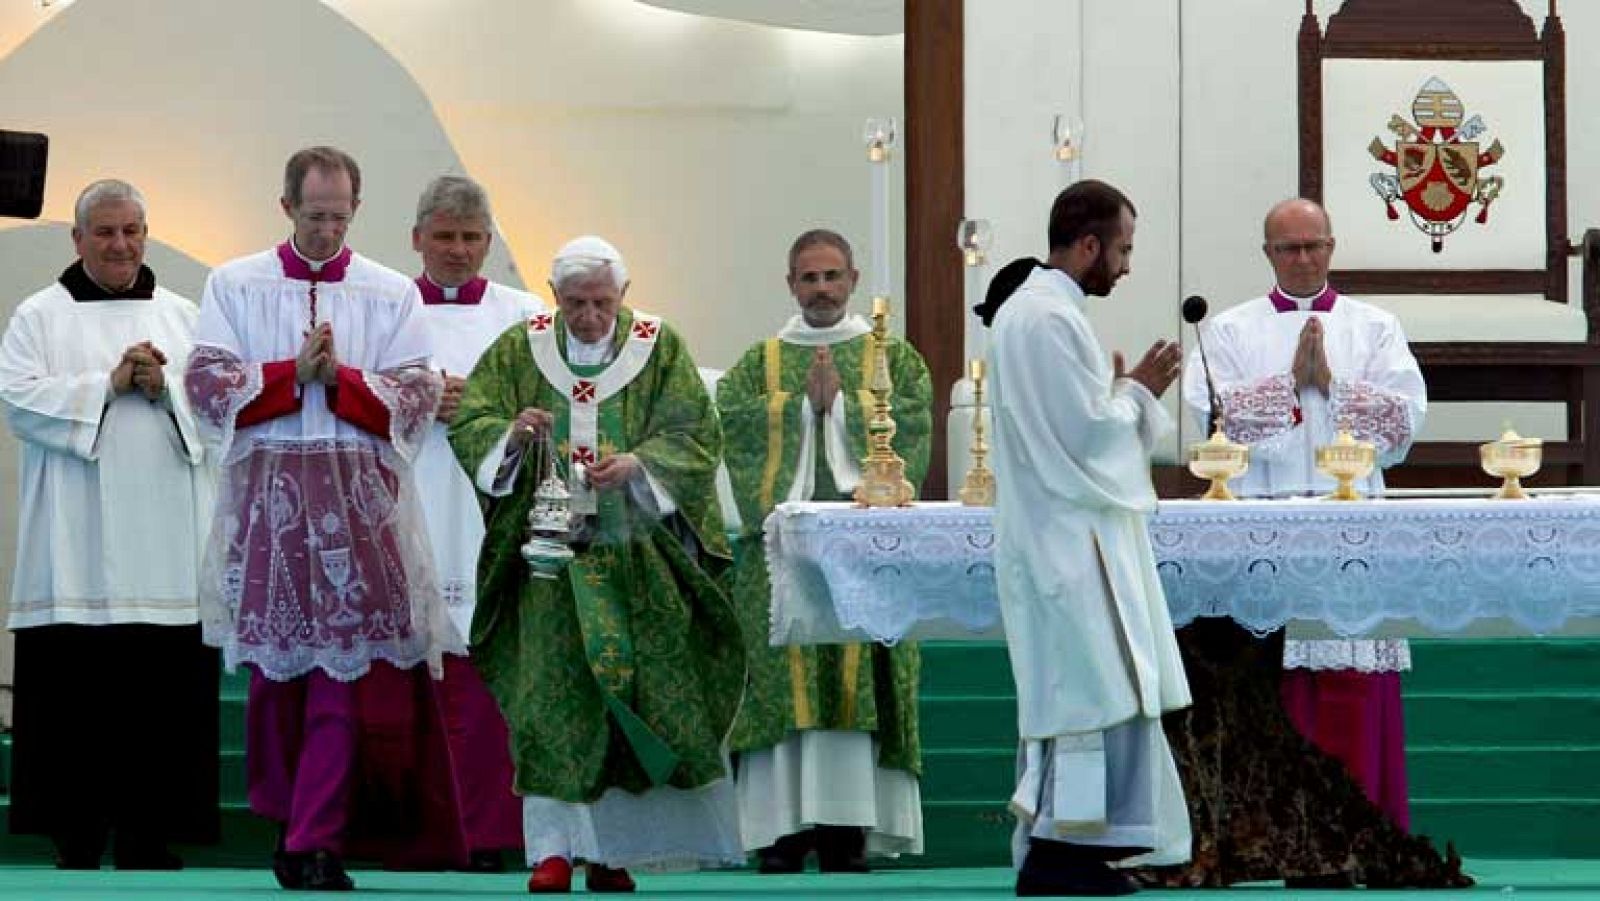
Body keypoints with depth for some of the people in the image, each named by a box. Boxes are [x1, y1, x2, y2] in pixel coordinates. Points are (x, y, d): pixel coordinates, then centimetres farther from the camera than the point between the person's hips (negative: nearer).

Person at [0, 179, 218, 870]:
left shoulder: (181, 316, 16)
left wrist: (164, 388, -9)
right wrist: (110, 384, -9)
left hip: (164, 541, 2)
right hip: (77, 546, -2)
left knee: (161, 685, -2)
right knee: (75, 683, -5)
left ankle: (146, 833, 4)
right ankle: (75, 833, 1)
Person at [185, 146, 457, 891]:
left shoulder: (392, 295, 8)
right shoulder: (235, 285, 8)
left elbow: (416, 398, 2)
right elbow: (206, 383, 0)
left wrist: (340, 377, -11)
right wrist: (295, 372, -10)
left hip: (361, 502, -1)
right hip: (267, 497, 1)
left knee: (343, 672, -8)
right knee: (277, 672, 4)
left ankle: (316, 845, -10)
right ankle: (293, 825, 15)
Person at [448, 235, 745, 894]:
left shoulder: (661, 350, 4)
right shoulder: (519, 351, 5)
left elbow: (696, 437, -3)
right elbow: (469, 424, 0)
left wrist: (637, 463, -20)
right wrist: (511, 434, -21)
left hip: (636, 557, 0)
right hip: (551, 548, 0)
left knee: (633, 688, 0)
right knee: (554, 695, -7)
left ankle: (608, 851, 9)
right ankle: (554, 847, -7)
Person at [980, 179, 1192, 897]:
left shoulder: (1035, 307, 15)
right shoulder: (1049, 318, -17)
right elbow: (1086, 433, -20)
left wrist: (1123, 390, 12)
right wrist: (1139, 391, -5)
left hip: (1063, 535, 11)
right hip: (1069, 537, -11)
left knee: (1070, 695, 11)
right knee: (1089, 687, -9)